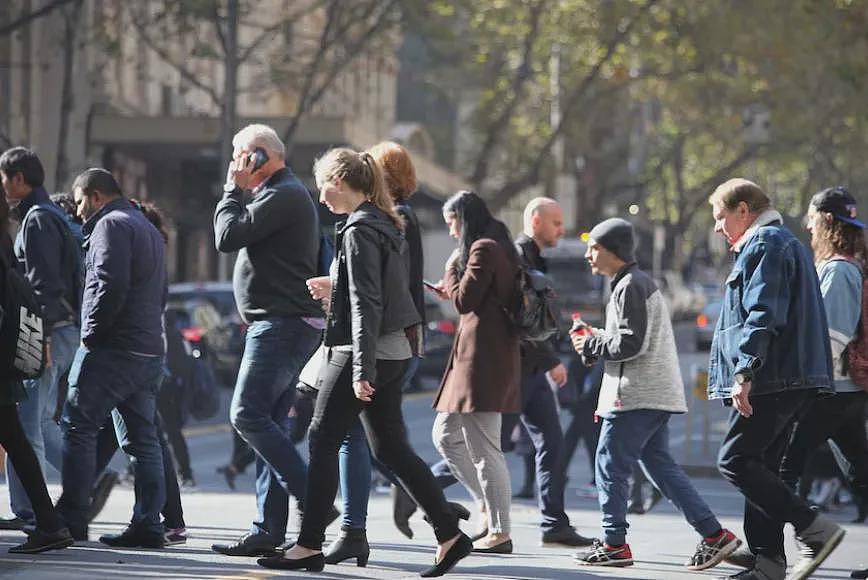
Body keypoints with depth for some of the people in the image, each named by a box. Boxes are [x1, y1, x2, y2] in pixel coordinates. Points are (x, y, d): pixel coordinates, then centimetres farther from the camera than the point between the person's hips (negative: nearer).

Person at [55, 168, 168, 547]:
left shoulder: (111, 224, -7)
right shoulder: (148, 229, 24)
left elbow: (110, 285, -20)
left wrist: (92, 332, -12)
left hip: (113, 348, -9)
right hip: (149, 350, 9)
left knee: (78, 427, -4)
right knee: (142, 438, 6)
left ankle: (72, 519, -6)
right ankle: (147, 524, 2)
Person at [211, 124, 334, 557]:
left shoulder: (283, 195, -12)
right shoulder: (287, 194, 23)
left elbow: (228, 236, -15)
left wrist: (233, 190, -4)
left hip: (281, 324, -11)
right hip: (283, 324, 11)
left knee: (249, 415, -16)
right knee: (267, 423, 7)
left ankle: (312, 500, -18)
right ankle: (269, 529, 6)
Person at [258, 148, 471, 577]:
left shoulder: (359, 231, -15)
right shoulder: (384, 224, 14)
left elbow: (366, 305, -20)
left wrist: (361, 369, -21)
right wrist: (335, 289, 22)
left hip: (363, 352, -10)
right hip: (392, 352, 10)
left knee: (322, 442, -1)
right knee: (391, 448, 10)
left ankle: (309, 546, 2)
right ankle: (449, 535, 7)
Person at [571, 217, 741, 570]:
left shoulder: (630, 286, -12)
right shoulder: (637, 282, 21)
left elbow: (630, 343, -19)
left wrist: (591, 346, -6)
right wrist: (596, 338, 12)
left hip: (636, 395, -10)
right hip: (655, 394, 10)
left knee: (611, 464, -3)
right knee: (660, 465, 9)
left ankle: (614, 544, 1)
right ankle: (714, 535, 5)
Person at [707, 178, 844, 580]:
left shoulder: (764, 245, -9)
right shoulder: (785, 243, 25)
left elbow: (763, 316, -20)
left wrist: (745, 372, -25)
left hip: (773, 379, -11)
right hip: (792, 379, 11)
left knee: (735, 461, -11)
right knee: (761, 466, 10)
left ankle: (815, 530, -15)